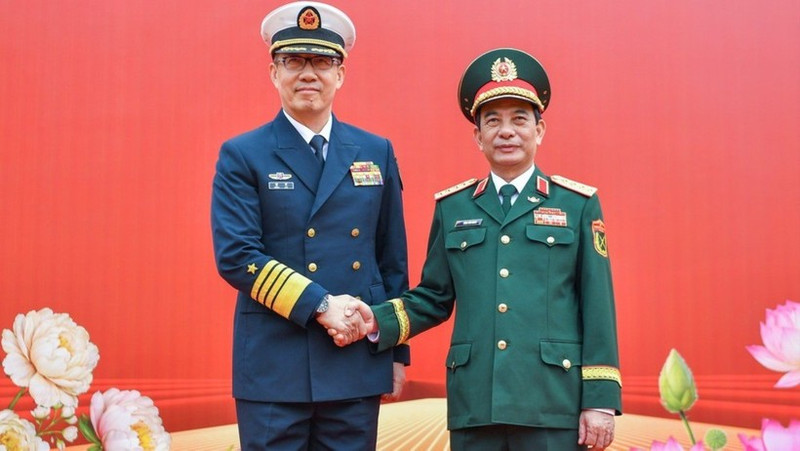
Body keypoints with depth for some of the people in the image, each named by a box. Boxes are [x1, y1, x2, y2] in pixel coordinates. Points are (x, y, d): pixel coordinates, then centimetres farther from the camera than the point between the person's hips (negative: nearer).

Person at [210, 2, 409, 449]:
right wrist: (319, 306, -17)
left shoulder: (376, 152, 9)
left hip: (359, 362, 3)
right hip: (275, 364, -3)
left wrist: (397, 349, 11)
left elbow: (393, 260, 12)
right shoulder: (242, 156, 0)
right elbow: (235, 256, -10)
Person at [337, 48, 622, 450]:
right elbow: (433, 298, 14)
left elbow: (597, 308, 1)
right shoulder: (451, 207, 11)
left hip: (553, 404, -2)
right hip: (473, 406, 2)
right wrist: (377, 322, -4)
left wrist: (600, 400, -3)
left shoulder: (578, 204, 4)